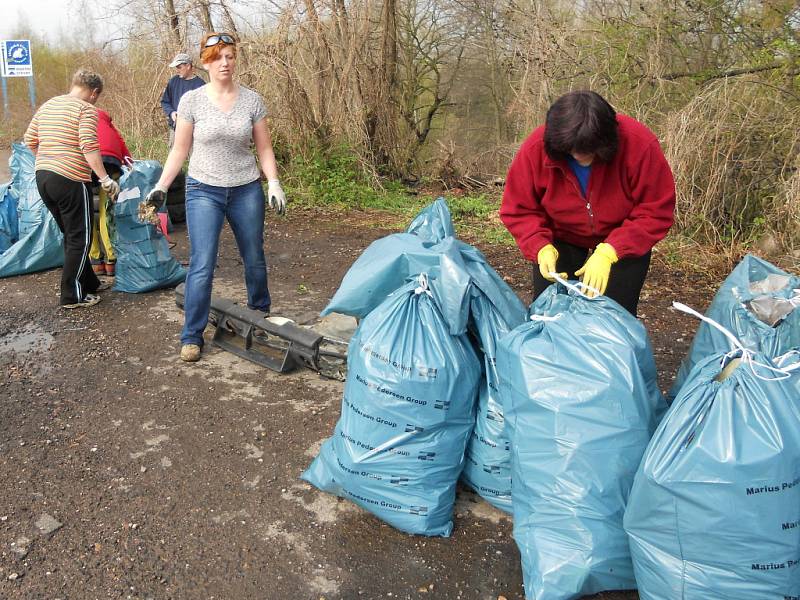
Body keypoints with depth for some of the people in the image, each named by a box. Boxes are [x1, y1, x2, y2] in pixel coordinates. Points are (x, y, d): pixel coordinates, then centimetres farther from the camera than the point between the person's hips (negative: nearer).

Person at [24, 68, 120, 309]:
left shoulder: (47, 105, 15)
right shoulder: (86, 110, -8)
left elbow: (30, 140, 17)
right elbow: (89, 148, -20)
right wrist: (105, 179, -20)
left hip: (42, 177, 8)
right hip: (70, 180, -8)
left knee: (71, 235, 19)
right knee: (79, 239, 2)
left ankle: (88, 282, 29)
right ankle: (72, 296, 6)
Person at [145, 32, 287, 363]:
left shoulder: (252, 100, 0)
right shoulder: (192, 100, -4)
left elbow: (264, 149, 4)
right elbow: (179, 150, 1)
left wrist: (274, 183, -9)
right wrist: (161, 186, -6)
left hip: (246, 190, 2)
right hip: (203, 190, -2)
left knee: (254, 258, 13)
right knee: (202, 266, -8)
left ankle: (260, 311, 38)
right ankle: (191, 335, 4)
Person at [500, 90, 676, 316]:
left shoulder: (640, 144, -30)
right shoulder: (535, 149, -25)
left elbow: (656, 212, -24)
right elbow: (518, 211, -15)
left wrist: (608, 252, -34)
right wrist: (541, 248, -32)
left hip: (624, 242, -1)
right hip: (560, 240, 2)